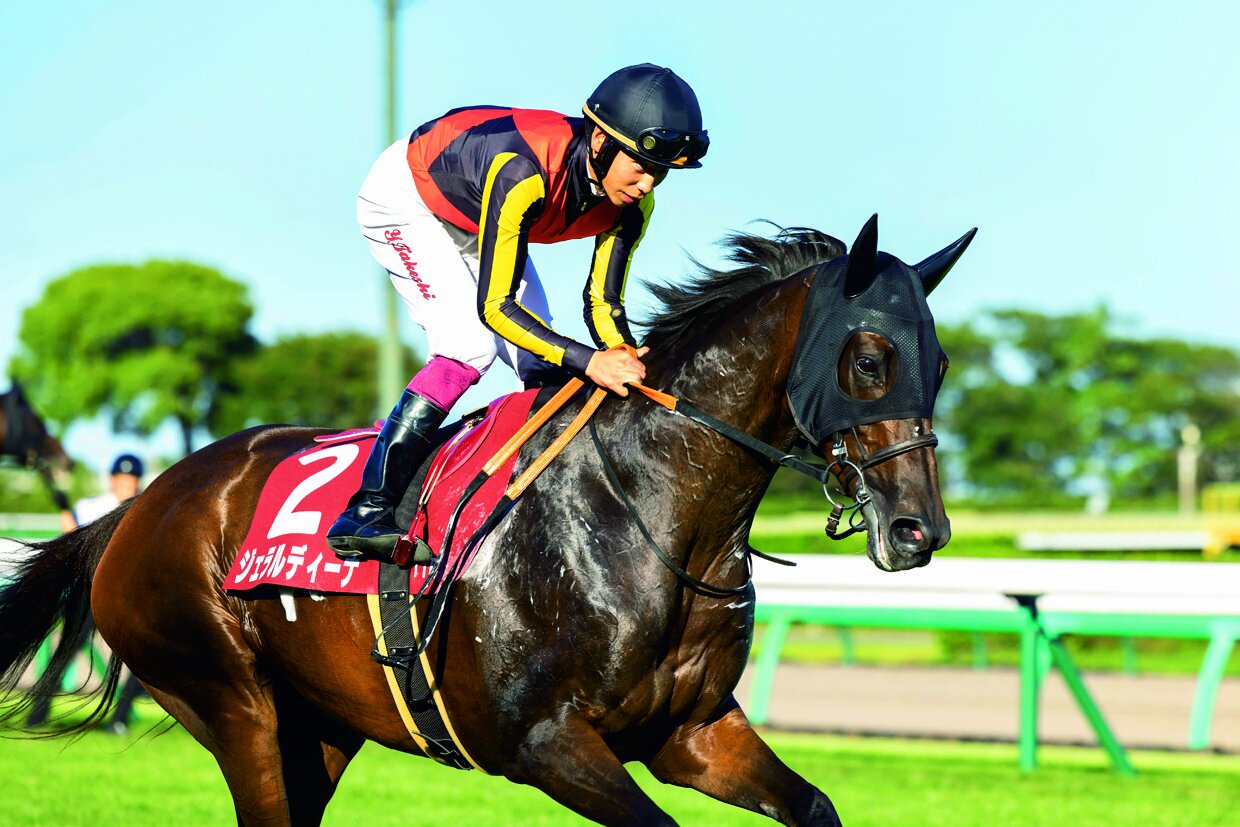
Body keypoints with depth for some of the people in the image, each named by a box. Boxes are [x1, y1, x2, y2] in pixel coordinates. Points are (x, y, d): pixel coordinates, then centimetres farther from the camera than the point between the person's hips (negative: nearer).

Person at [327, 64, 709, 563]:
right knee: (470, 347, -23)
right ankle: (366, 513, -22)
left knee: (543, 368, -3)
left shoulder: (632, 204, -21)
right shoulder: (521, 172, -43)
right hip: (404, 199, -7)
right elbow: (494, 306, -41)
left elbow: (602, 302, -13)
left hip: (475, 218, 7)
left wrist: (626, 363, -33)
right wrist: (588, 361, -49)